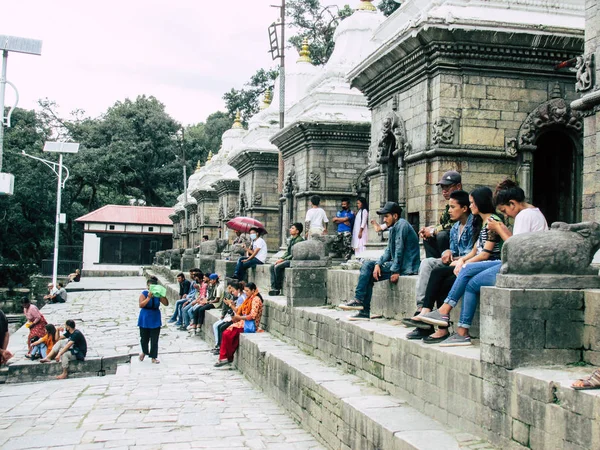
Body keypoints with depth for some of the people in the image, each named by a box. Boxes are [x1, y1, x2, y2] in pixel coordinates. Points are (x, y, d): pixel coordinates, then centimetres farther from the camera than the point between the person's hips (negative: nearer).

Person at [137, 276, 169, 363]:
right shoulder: (144, 293, -8)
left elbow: (166, 304, -7)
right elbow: (141, 305, -19)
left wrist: (162, 295, -21)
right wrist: (149, 297, -27)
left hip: (155, 320, 1)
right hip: (145, 319, -1)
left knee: (154, 340, 3)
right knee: (144, 338, 11)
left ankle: (153, 357, 12)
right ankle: (144, 352, 39)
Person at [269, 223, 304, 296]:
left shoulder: (299, 240, -14)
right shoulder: (291, 239, 16)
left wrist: (283, 259, -16)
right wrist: (281, 258, 2)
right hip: (288, 259, 9)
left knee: (277, 267, -24)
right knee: (272, 266, -6)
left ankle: (278, 289, -10)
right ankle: (273, 287, -10)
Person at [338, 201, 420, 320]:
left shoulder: (401, 225, -11)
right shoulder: (393, 228, 19)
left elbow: (399, 249, -18)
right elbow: (389, 250, 11)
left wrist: (395, 271, -21)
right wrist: (378, 264, -4)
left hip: (405, 266, -9)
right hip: (397, 264, 9)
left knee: (368, 266, -12)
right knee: (369, 276, 2)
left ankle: (358, 300, -9)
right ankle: (364, 312, -1)